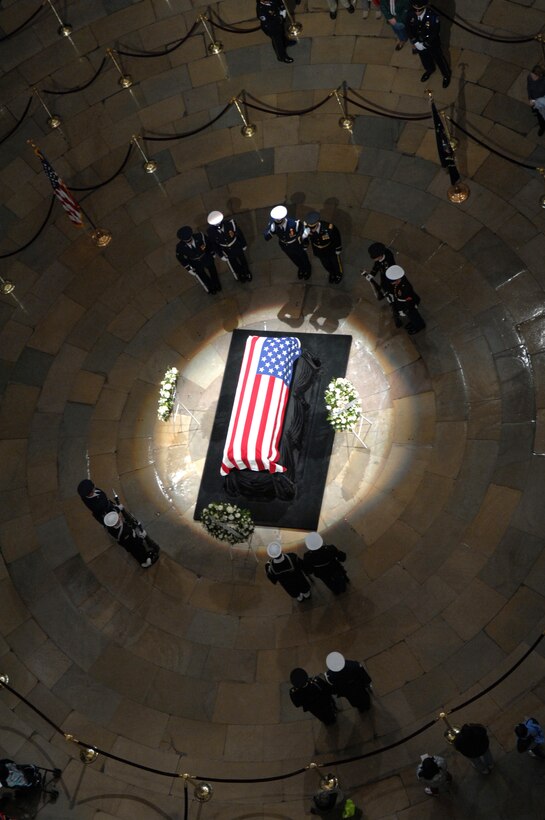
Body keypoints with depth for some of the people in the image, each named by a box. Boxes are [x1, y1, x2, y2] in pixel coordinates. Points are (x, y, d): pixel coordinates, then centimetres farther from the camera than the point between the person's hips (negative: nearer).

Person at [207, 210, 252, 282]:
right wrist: (221, 255, -6)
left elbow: (239, 233, -13)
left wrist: (243, 245, -1)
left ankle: (247, 274, 60)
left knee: (243, 262, 28)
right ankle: (240, 276, 59)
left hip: (237, 248, 0)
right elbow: (214, 245, -12)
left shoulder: (230, 223, -32)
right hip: (228, 253, 0)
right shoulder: (211, 231, -29)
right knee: (235, 266, 27)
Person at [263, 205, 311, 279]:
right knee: (295, 259, 32)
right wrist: (271, 231, -52)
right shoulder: (272, 223, -35)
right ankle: (301, 268, 66)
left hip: (296, 244, -3)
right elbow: (266, 237, -33)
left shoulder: (294, 223, -42)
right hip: (284, 245, 3)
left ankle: (307, 269, 63)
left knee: (303, 258, 28)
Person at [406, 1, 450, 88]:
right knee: (425, 59, 31)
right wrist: (415, 43, -15)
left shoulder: (433, 16, -36)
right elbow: (409, 30, -9)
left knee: (439, 60, 21)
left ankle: (446, 75, 50)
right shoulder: (410, 15, -25)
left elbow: (434, 33, -26)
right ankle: (429, 70, 65)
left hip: (433, 44, -3)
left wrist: (424, 45, -22)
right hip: (419, 43, 4)